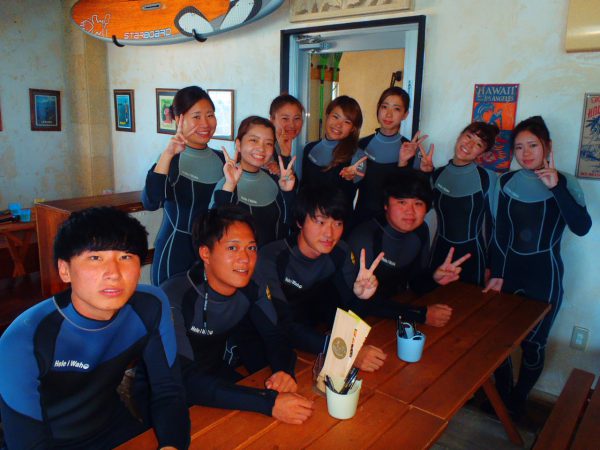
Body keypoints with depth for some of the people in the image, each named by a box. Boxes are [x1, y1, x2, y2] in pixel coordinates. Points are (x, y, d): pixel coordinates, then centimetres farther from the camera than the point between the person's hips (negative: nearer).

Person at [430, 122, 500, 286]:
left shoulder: (488, 178, -10)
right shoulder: (438, 174, -1)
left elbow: (491, 223, -3)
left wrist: (489, 266, 0)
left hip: (473, 255, -2)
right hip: (441, 253, 3)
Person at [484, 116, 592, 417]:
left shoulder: (565, 184, -4)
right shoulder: (507, 182, 3)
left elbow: (582, 227, -19)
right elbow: (499, 233, 5)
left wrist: (556, 186, -26)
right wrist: (497, 274, 1)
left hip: (544, 278, -2)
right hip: (509, 271, 3)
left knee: (532, 344, 7)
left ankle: (518, 400, 32)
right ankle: (502, 396, 34)